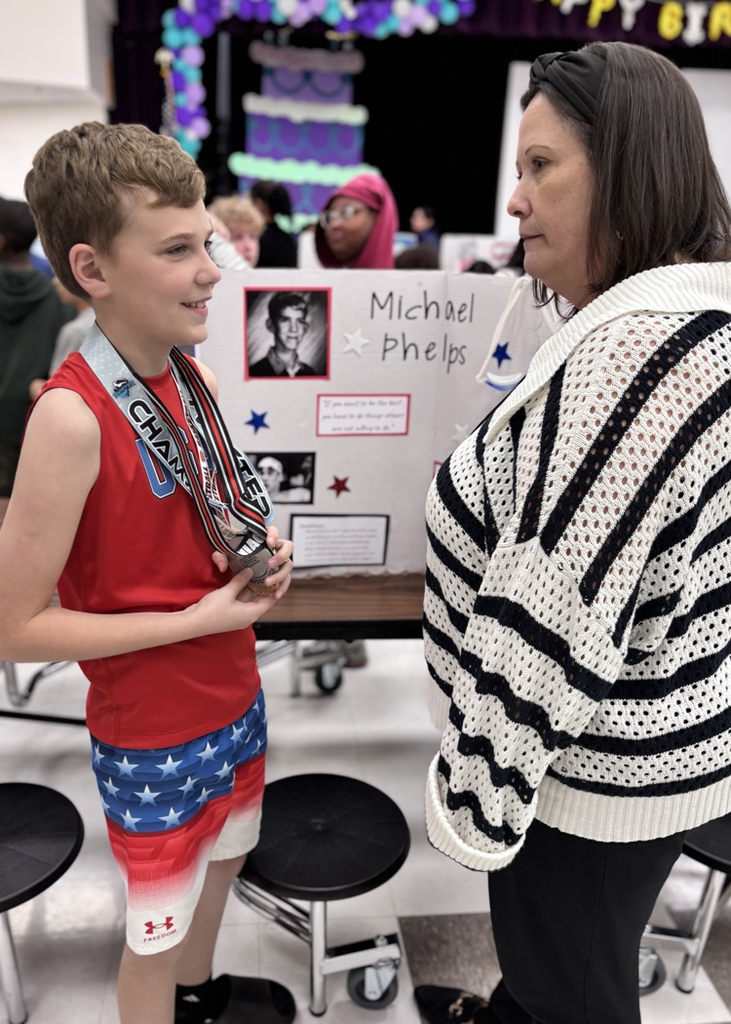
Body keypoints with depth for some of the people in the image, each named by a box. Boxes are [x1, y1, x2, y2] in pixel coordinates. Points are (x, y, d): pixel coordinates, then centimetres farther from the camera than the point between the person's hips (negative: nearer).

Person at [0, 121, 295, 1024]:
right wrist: (197, 620, -21)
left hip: (234, 699, 8)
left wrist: (259, 556, -9)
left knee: (220, 859, 29)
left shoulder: (193, 376, -3)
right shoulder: (73, 416, -26)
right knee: (156, 931, 16)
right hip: (152, 736, -8)